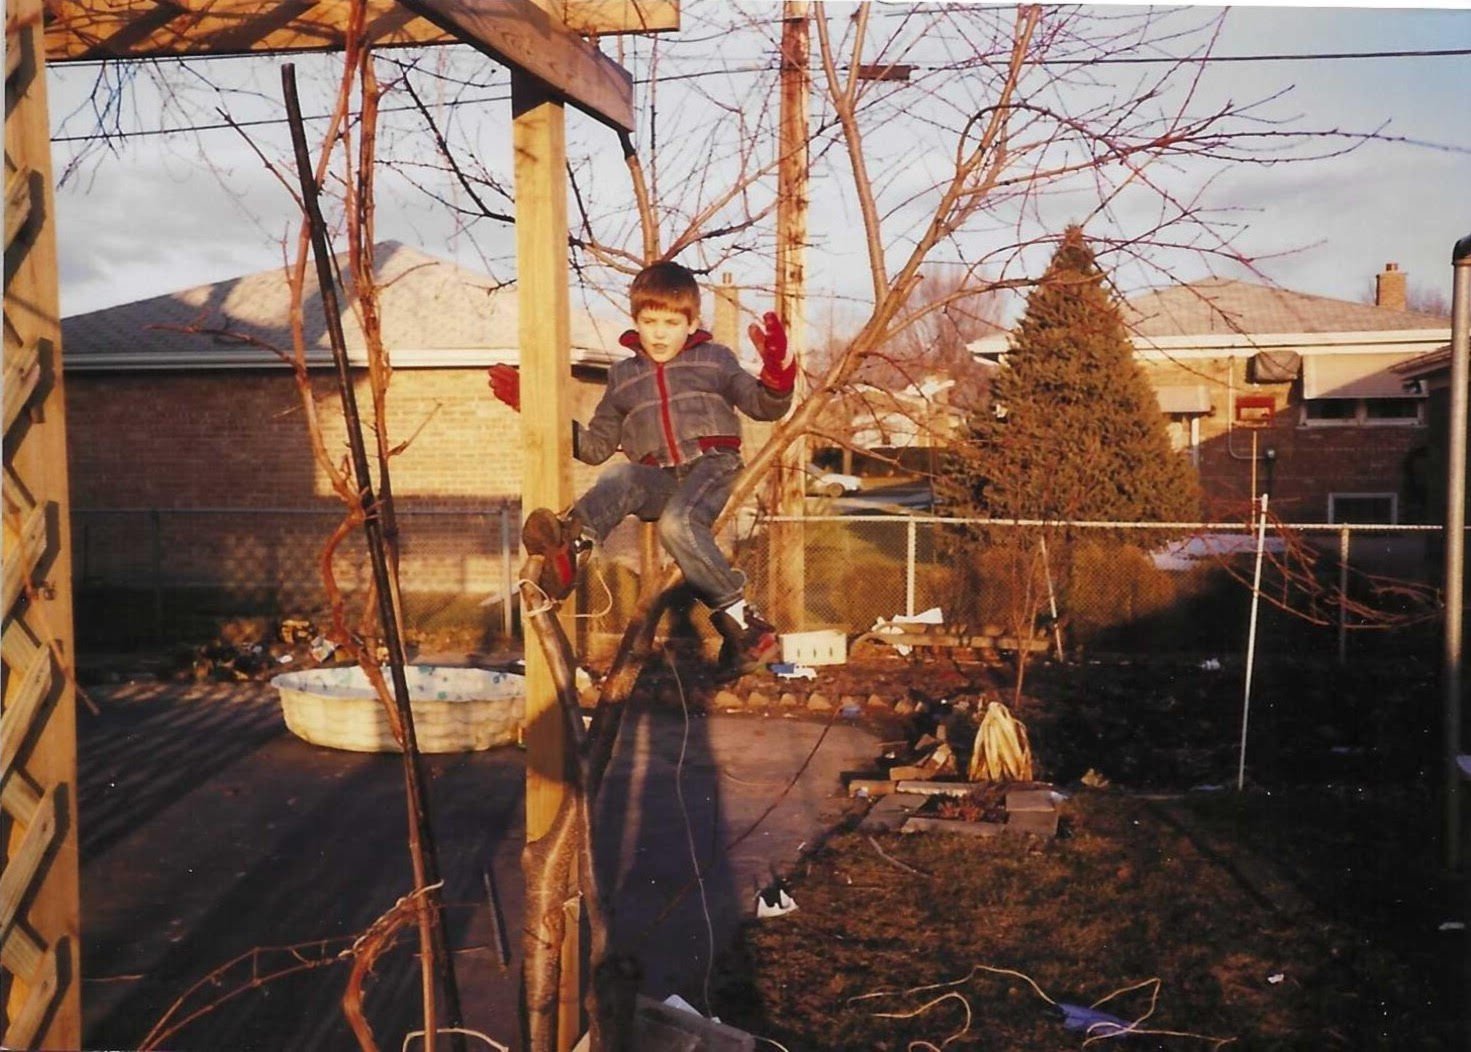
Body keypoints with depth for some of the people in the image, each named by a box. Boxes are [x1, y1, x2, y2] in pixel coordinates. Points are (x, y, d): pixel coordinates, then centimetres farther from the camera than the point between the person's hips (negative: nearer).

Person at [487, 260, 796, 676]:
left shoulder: (715, 359, 15)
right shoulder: (624, 376, 22)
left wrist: (777, 370, -13)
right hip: (658, 476, 3)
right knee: (619, 479, -32)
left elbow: (766, 407, 9)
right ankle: (575, 541, -60)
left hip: (712, 464, -3)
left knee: (677, 523, -35)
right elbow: (596, 446, 23)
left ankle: (739, 618, -35)